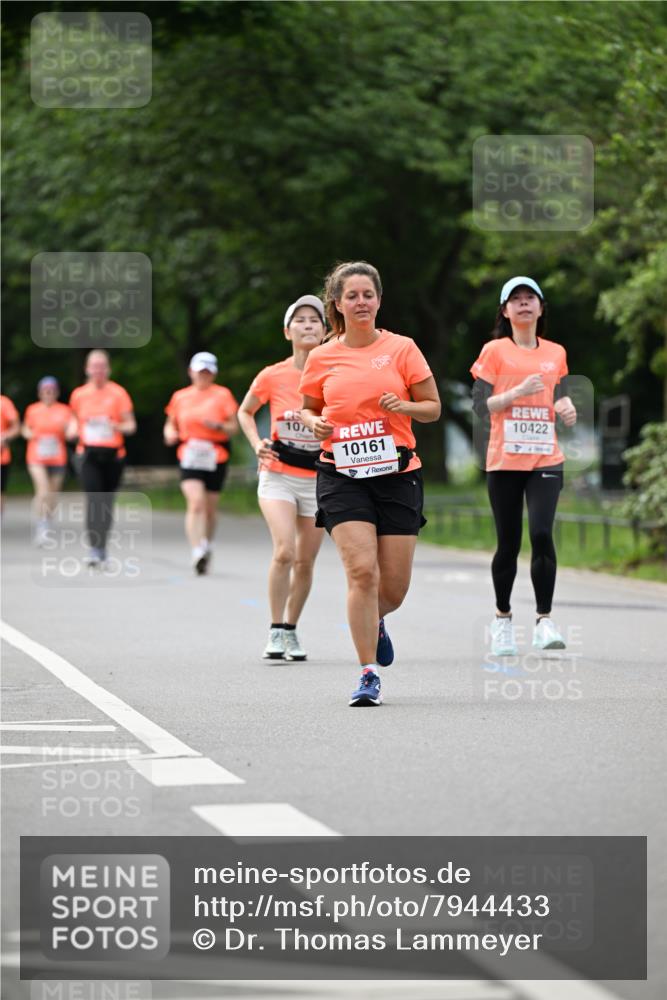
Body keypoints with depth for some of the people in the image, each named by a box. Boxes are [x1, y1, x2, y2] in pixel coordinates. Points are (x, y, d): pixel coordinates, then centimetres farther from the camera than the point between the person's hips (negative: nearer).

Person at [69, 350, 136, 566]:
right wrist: (74, 429, 3)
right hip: (88, 453, 0)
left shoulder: (118, 393, 1)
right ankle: (94, 548, -18)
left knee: (107, 501, 7)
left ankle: (102, 547, 24)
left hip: (112, 453, 0)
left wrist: (116, 426, -20)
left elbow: (131, 425, -1)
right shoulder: (79, 394, 6)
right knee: (93, 498, -15)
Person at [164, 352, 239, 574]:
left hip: (216, 457, 0)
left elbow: (234, 427, 3)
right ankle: (198, 552, -25)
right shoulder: (180, 397, 10)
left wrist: (218, 426, -17)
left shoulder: (223, 395, 4)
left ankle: (207, 547, 31)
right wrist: (170, 434, -3)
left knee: (210, 507, 8)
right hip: (190, 456, 0)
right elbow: (170, 424, 19)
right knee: (195, 502, -19)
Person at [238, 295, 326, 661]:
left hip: (319, 479, 2)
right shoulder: (272, 377, -7)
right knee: (284, 551, -20)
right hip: (278, 476, -2)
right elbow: (244, 412, 11)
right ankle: (276, 631, -10)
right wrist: (257, 444, -3)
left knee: (305, 562, 6)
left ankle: (291, 630, 25)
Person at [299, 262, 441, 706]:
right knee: (362, 571, -17)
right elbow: (309, 409, 19)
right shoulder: (321, 358, 5)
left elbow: (433, 407, 6)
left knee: (394, 587, 2)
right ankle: (368, 674, -9)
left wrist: (403, 406, -14)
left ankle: (375, 622, 39)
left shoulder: (402, 349, 2)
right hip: (342, 477, -1)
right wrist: (315, 424, -4)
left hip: (397, 474, 1)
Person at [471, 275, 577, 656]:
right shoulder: (495, 351, 1)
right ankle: (503, 617, 22)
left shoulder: (556, 353, 11)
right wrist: (518, 391, -17)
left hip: (546, 460, 1)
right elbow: (480, 405, -4)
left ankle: (544, 620, -12)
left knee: (542, 533, -16)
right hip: (504, 461, -1)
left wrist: (568, 408, -2)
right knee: (508, 543, 3)